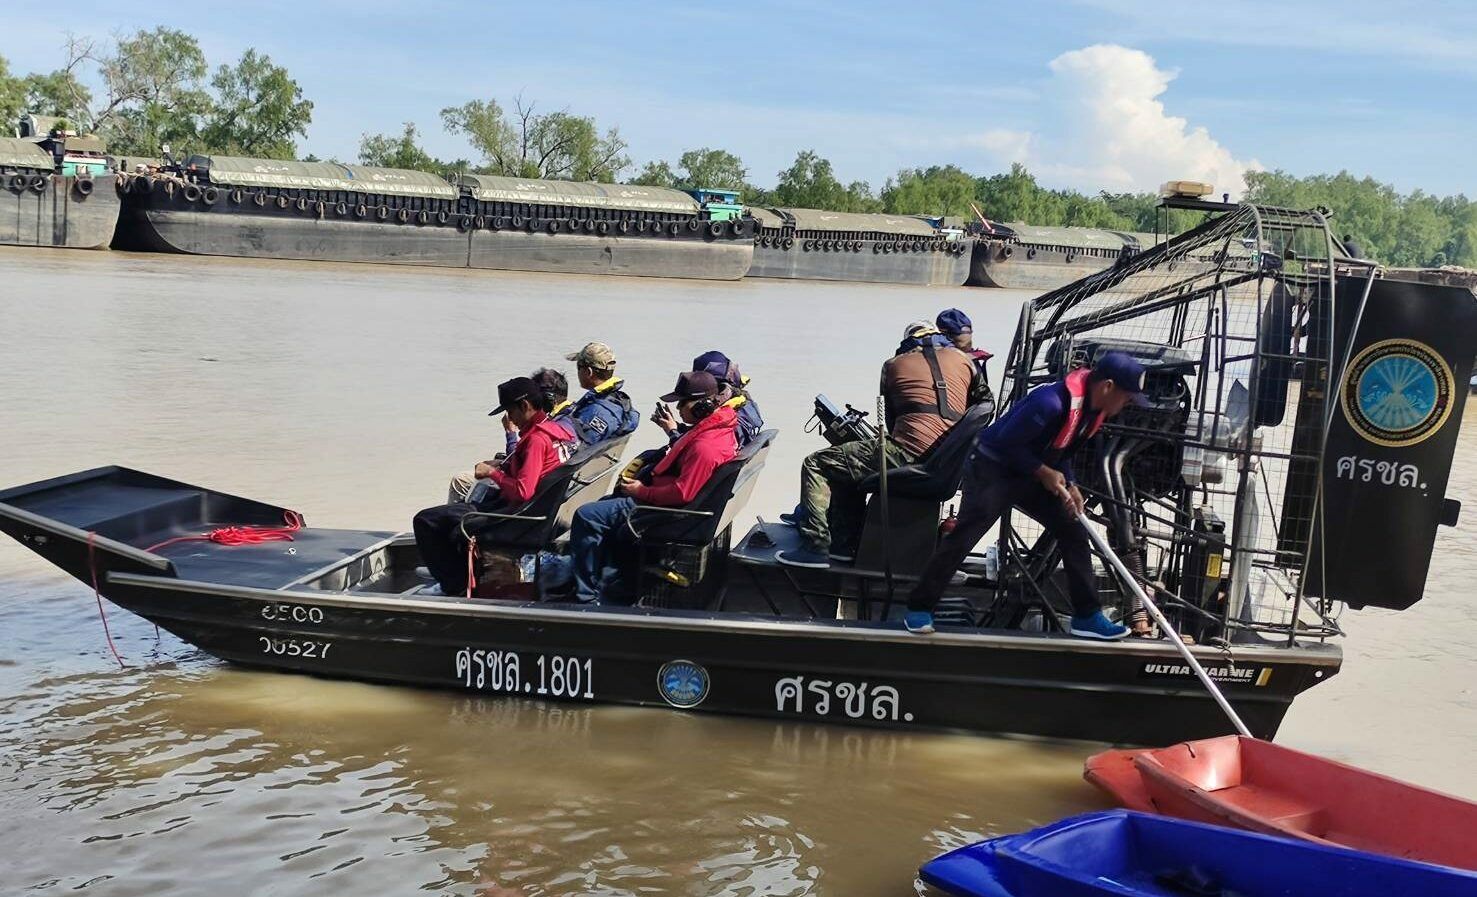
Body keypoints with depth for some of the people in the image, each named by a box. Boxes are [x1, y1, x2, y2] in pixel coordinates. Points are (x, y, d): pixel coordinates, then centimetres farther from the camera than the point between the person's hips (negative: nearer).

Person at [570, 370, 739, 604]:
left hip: (663, 508, -12)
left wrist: (642, 491, -18)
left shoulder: (704, 447, -30)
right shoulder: (718, 426, 4)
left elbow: (682, 493, -30)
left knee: (586, 517, -13)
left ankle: (586, 597, -5)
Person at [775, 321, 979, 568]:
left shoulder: (893, 365, 14)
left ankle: (816, 546, -6)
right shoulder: (962, 359, 19)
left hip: (909, 455, -6)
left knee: (816, 465, 6)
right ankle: (845, 544, 24)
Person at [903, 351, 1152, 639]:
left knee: (1073, 532, 4)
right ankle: (919, 608, -4)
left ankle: (1087, 616, 10)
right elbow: (1006, 442, -25)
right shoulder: (1052, 402, -32)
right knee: (964, 536, -14)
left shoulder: (1096, 408, -2)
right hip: (993, 468, -9)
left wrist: (1070, 485, -3)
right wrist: (1044, 473, -20)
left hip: (1034, 475, 9)